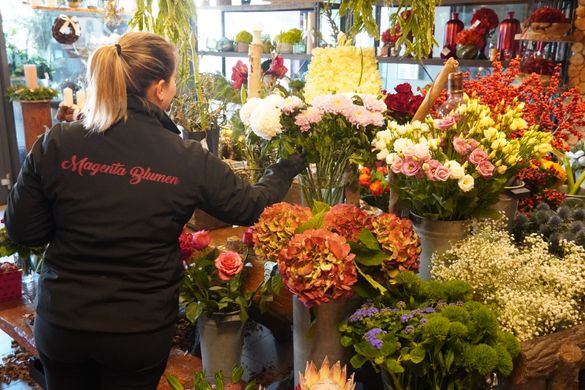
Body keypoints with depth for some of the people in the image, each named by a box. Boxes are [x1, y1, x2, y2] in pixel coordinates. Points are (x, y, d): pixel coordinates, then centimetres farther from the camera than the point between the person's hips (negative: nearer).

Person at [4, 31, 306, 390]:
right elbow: (251, 207, 0)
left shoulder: (55, 144, -12)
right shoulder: (187, 159, -14)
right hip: (142, 329, -1)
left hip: (61, 321, 2)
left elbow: (21, 230, -3)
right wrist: (286, 168, 18)